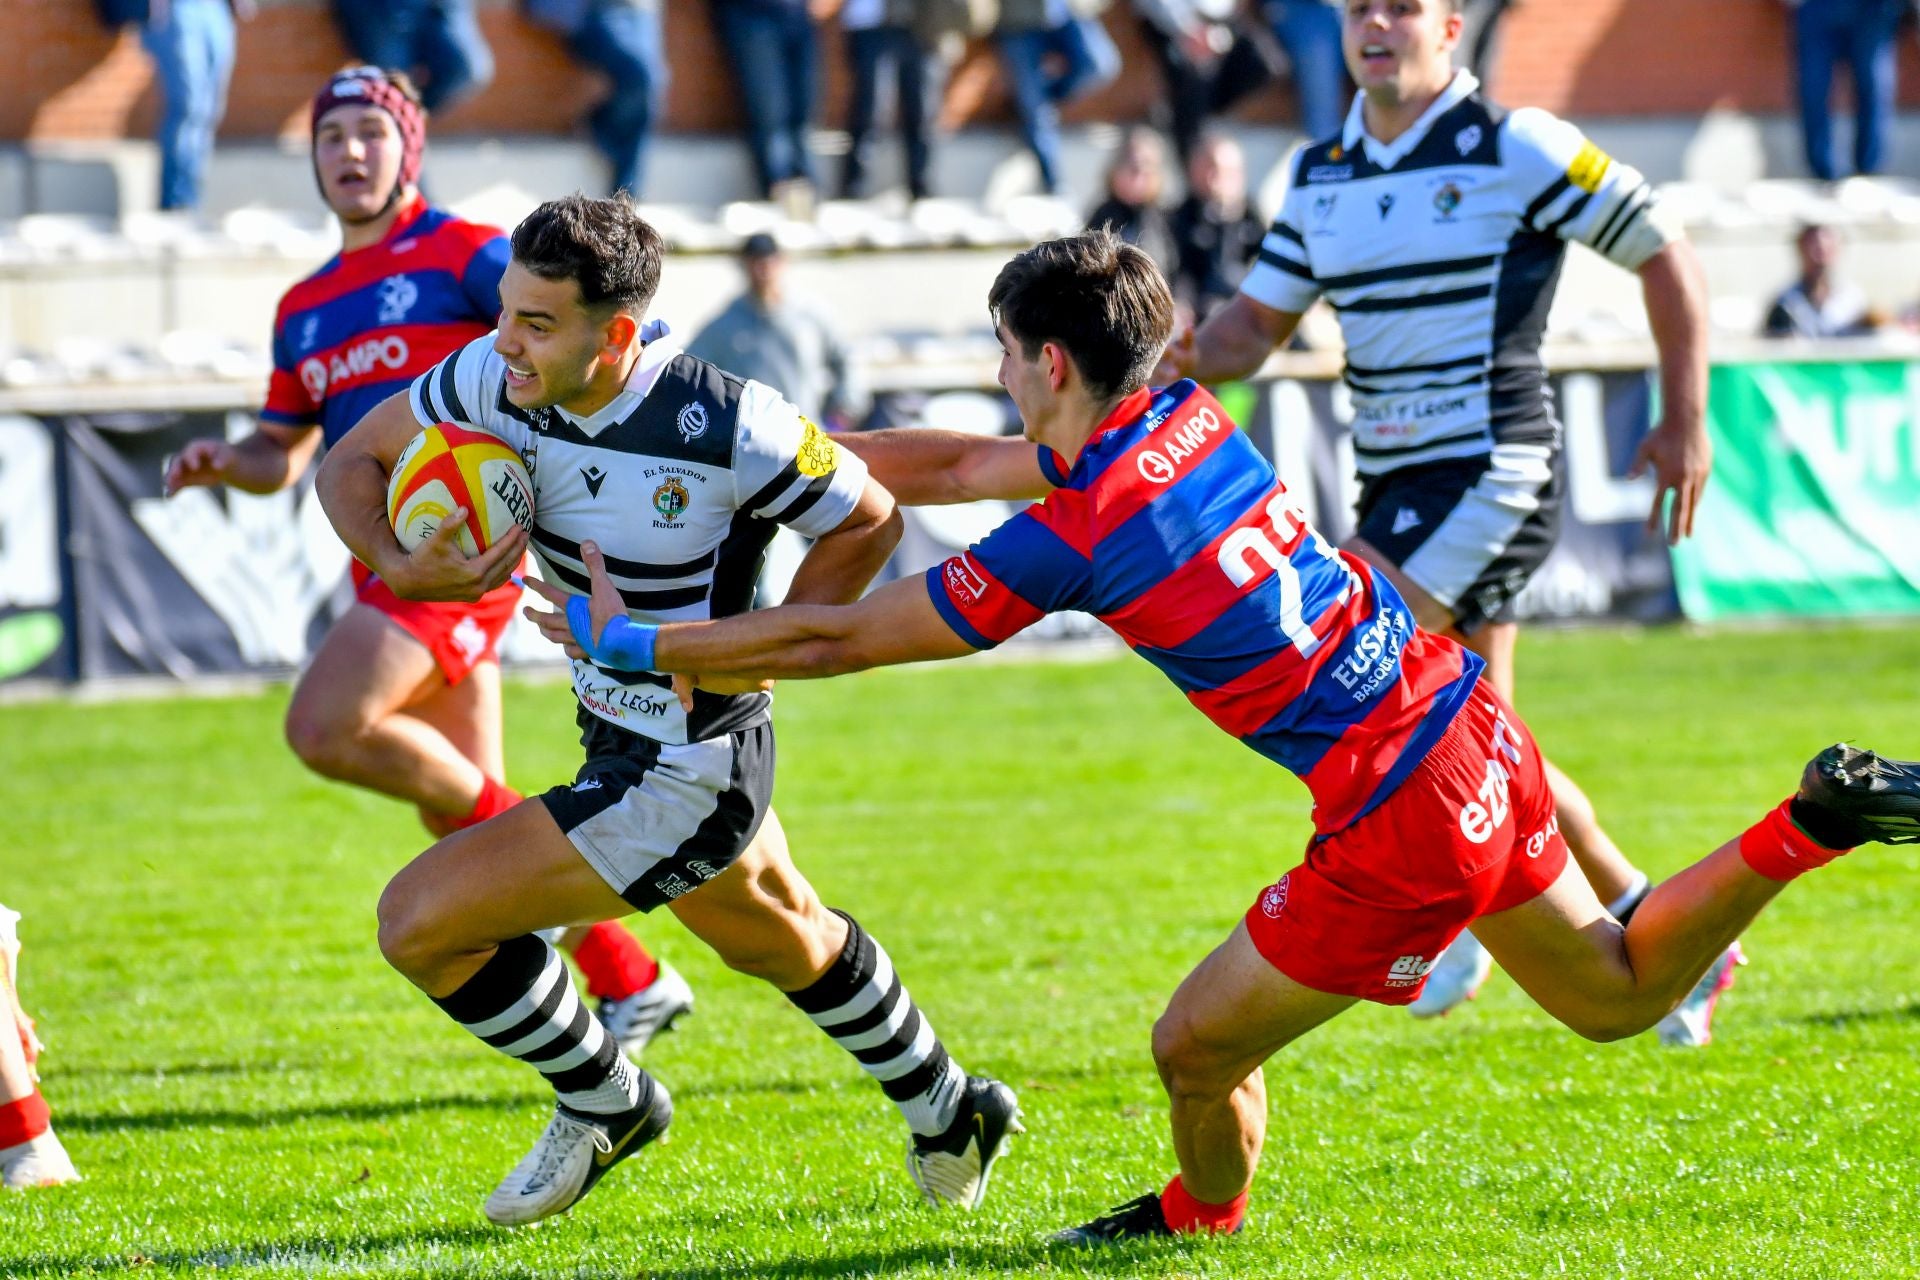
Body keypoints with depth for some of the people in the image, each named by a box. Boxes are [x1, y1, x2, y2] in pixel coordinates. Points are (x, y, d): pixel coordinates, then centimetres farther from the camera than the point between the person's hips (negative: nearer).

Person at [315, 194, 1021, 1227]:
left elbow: (868, 523, -13)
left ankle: (602, 1104, 15)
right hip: (619, 733, 8)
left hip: (680, 778, -8)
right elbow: (353, 462, -3)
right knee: (780, 939, 32)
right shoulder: (496, 380, -15)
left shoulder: (725, 426, -30)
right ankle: (950, 1114, 56)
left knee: (419, 921, -10)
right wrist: (403, 569, -23)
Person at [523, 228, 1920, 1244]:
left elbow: (839, 640, -9)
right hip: (1476, 732, 8)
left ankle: (1202, 1218, 33)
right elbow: (955, 466, 21)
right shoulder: (1182, 419, 5)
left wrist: (626, 639, 2)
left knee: (1199, 1043, 7)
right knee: (1616, 996, 24)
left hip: (1401, 822, -8)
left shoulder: (1070, 539, -18)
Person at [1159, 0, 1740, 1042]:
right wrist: (1191, 359, -9)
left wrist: (1687, 424, -2)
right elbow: (1258, 320, 14)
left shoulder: (1513, 147, -9)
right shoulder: (1321, 176, 11)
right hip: (1394, 486, 8)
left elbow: (1665, 253, -3)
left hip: (1489, 475, -8)